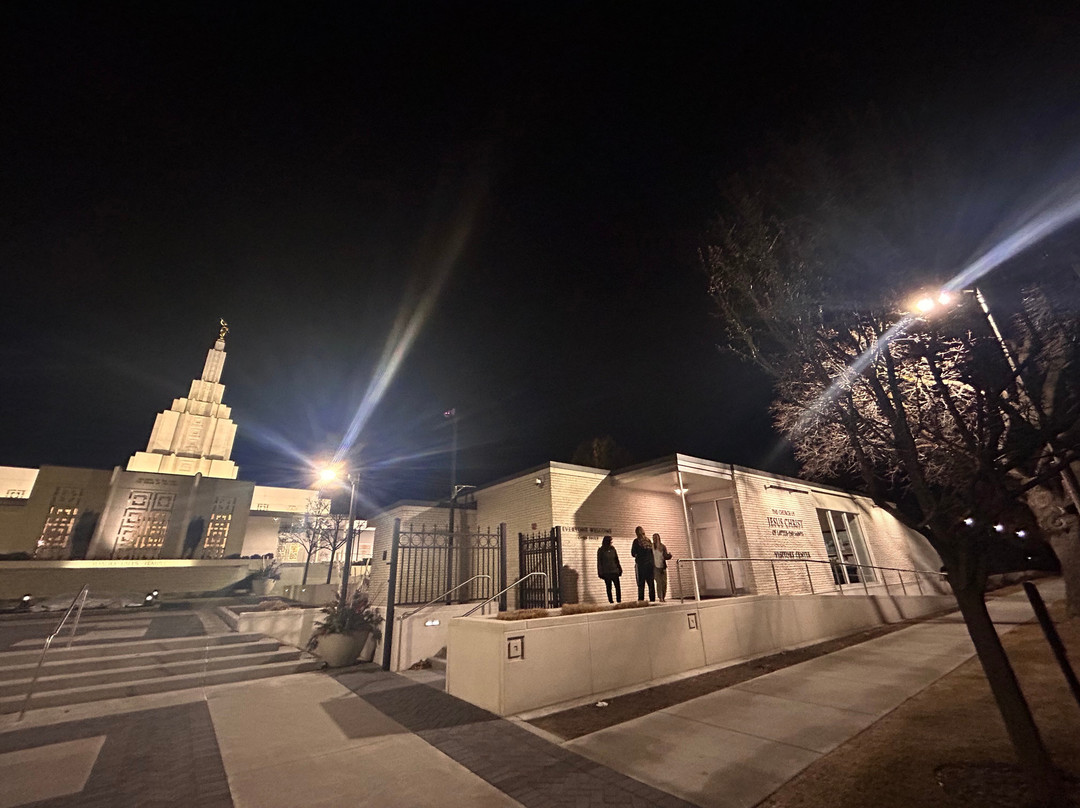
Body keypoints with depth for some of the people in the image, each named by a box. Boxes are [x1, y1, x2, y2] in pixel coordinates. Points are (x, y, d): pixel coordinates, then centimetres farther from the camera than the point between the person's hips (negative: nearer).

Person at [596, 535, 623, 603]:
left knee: (618, 587, -2)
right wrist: (600, 572, -6)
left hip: (614, 571, 3)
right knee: (609, 587, 3)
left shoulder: (612, 549, 8)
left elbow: (617, 560, 15)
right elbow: (599, 562, -2)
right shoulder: (601, 550, -2)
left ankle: (619, 600, 6)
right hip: (606, 572, -3)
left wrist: (619, 569, 13)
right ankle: (611, 601, 9)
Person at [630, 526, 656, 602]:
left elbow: (633, 553, -3)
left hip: (640, 564, -4)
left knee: (641, 584, 0)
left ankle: (641, 600, -3)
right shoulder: (648, 540, 6)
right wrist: (653, 563, 16)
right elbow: (652, 552, 9)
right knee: (651, 583, 9)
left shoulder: (636, 541, -7)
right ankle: (652, 599, 9)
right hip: (650, 564, 4)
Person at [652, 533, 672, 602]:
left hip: (663, 567, 3)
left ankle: (663, 597, 15)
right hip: (656, 567, -3)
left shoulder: (663, 547, 5)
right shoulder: (651, 546, -2)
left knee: (664, 582, 1)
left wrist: (669, 555, -16)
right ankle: (660, 598, -4)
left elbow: (666, 556, 3)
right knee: (659, 582, -9)